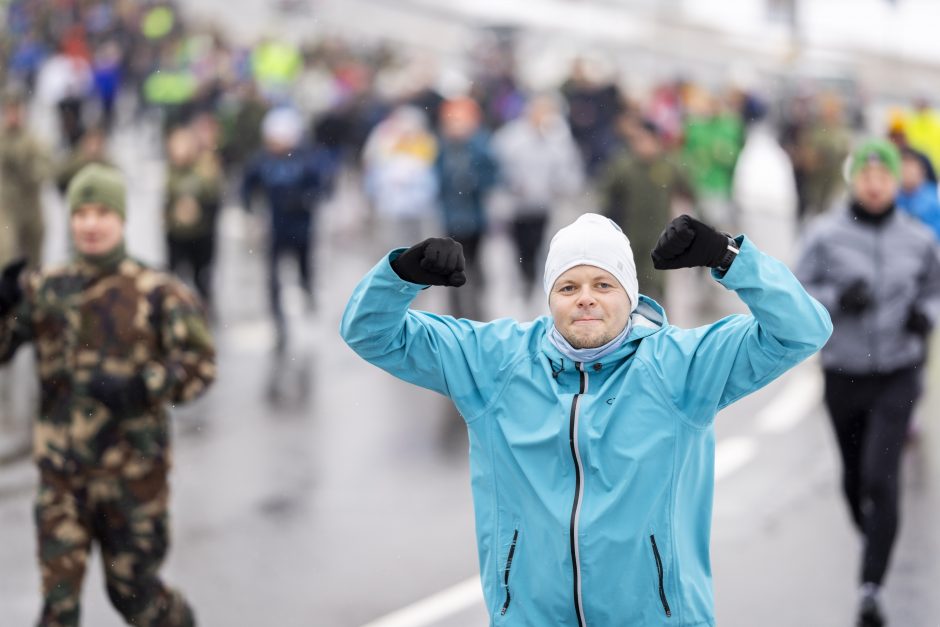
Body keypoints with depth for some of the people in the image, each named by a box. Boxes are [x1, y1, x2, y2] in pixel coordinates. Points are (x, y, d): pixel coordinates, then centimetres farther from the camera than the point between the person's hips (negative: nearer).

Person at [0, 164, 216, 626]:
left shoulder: (156, 293, -5)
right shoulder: (45, 290, 4)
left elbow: (199, 362, -6)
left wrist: (143, 386, -22)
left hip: (132, 466, -2)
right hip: (61, 469, 2)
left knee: (132, 588, 11)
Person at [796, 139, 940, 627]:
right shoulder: (826, 235, -6)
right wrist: (837, 299, -20)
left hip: (898, 373, -1)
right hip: (844, 374, 1)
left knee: (880, 478, -14)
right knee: (854, 476, 16)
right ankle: (871, 537, 47)